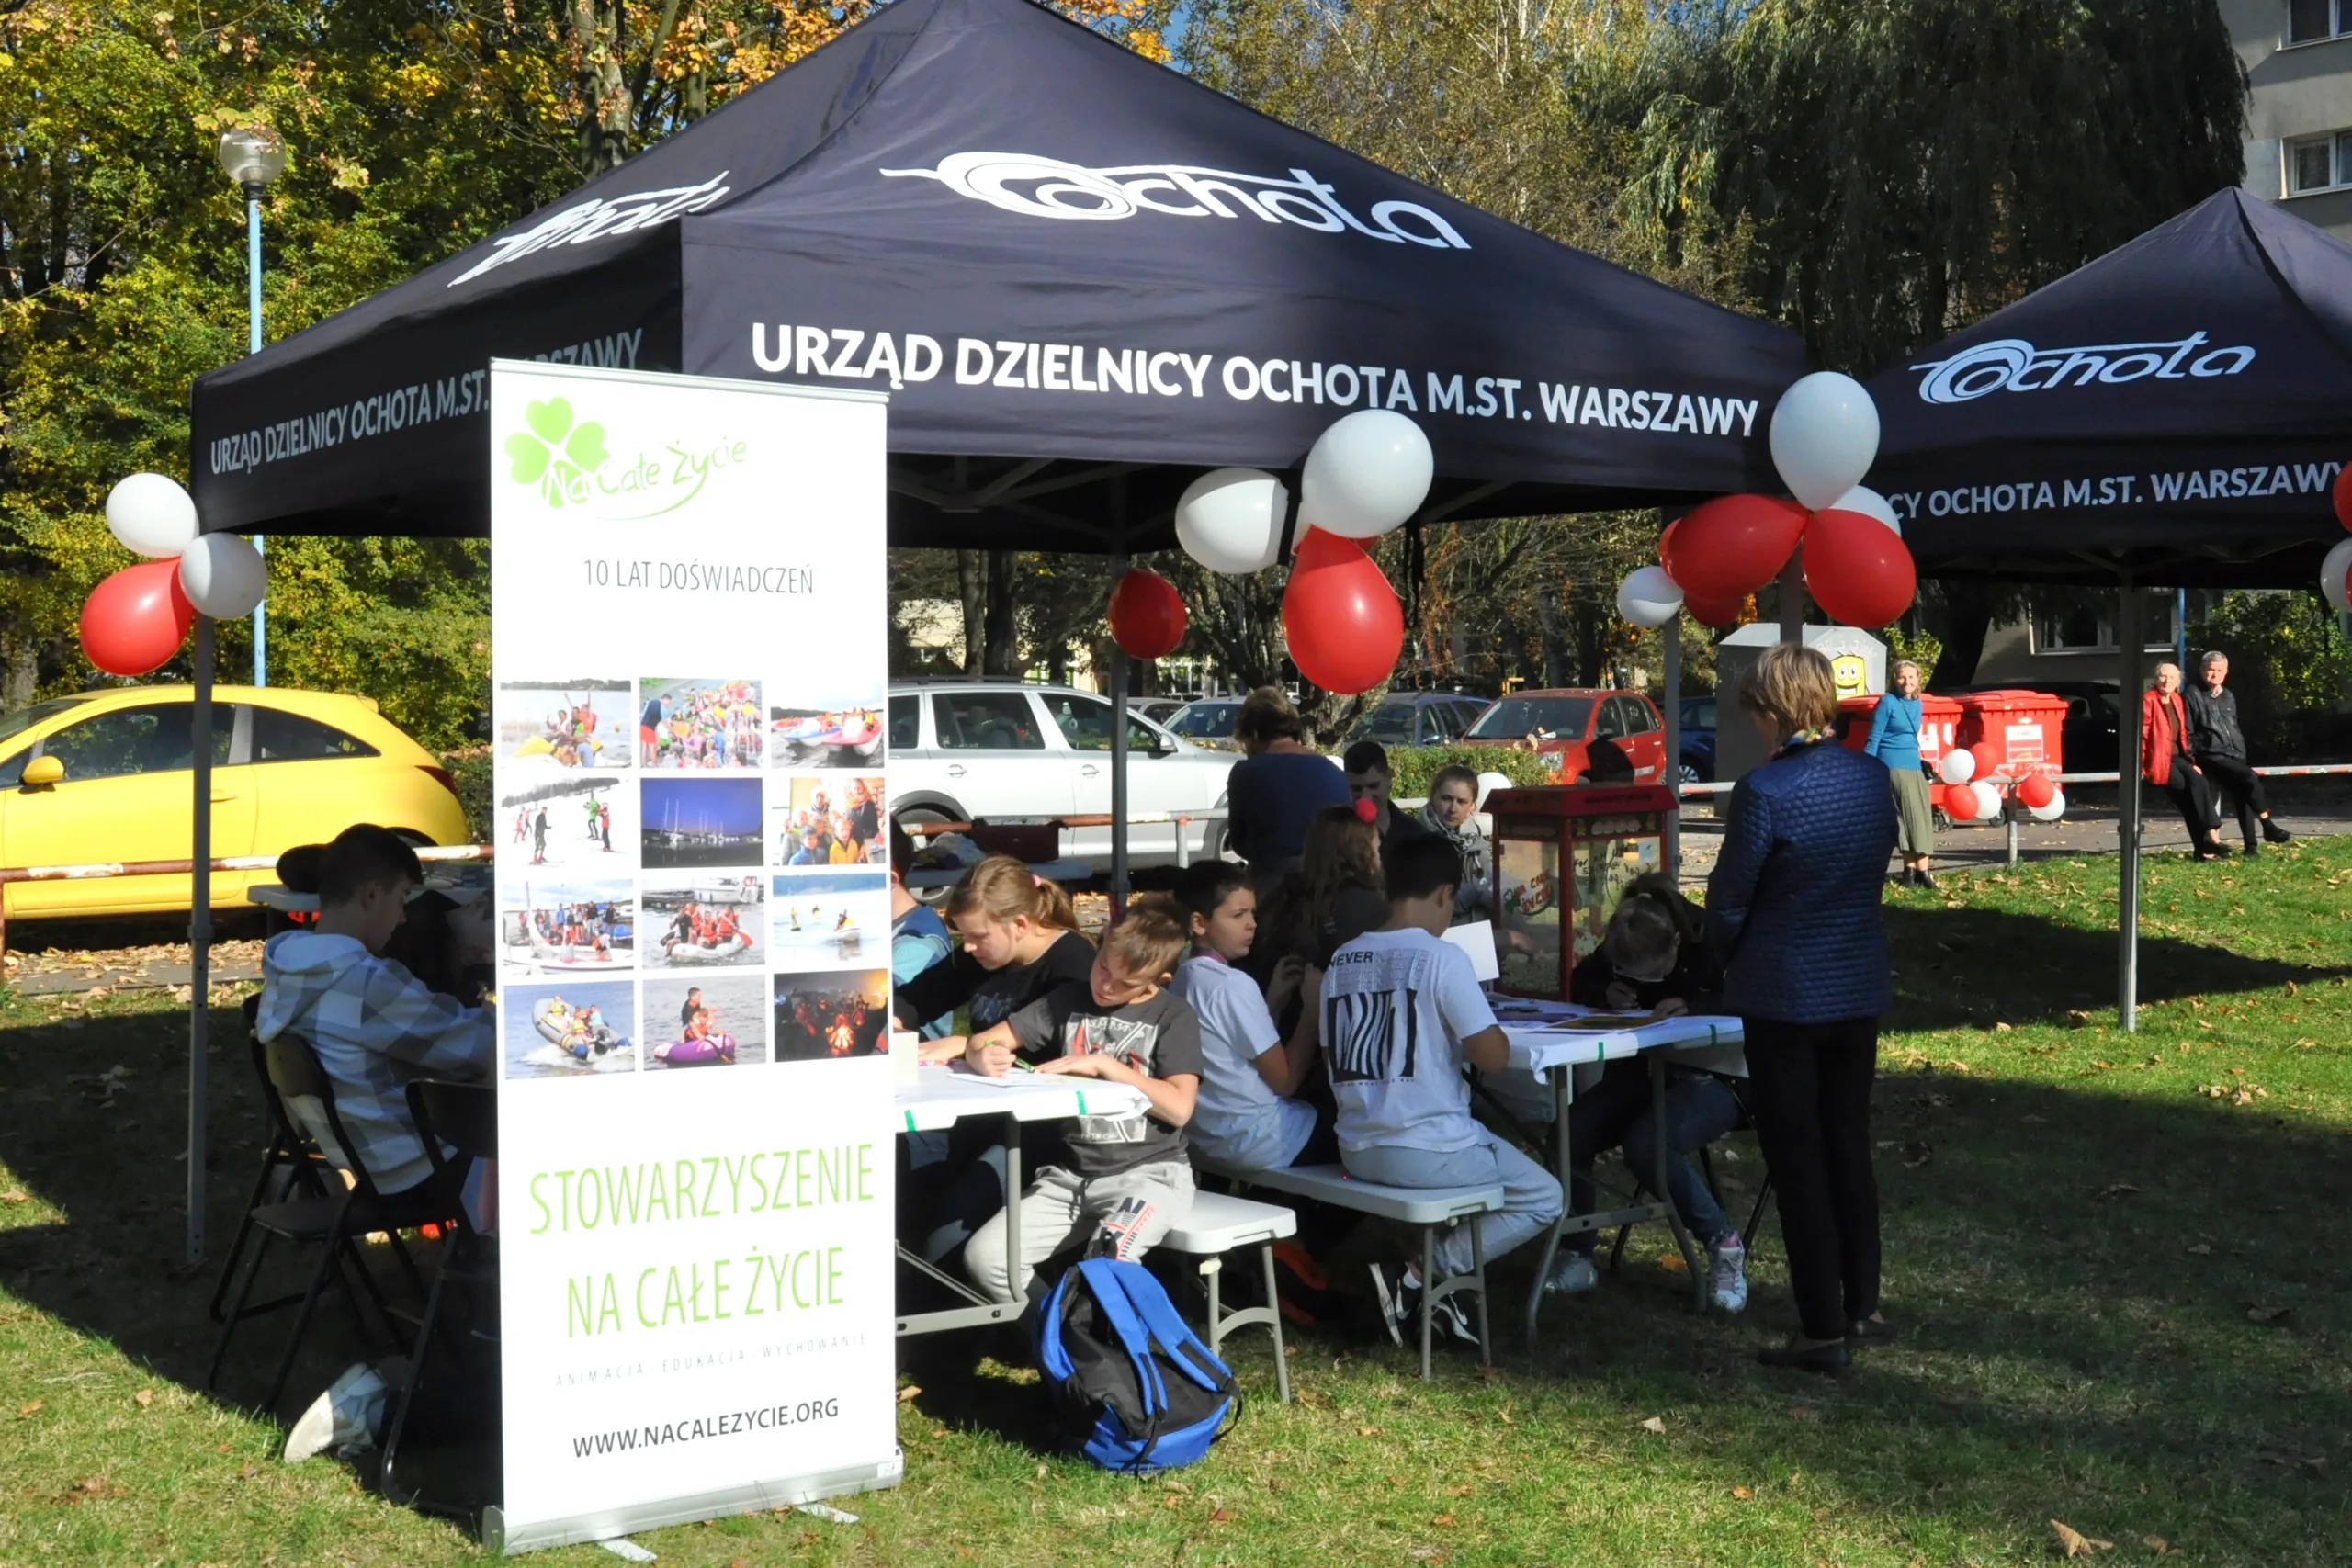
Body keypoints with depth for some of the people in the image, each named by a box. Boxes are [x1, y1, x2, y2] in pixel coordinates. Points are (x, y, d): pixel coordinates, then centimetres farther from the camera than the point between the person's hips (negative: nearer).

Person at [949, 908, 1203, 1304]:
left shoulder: (1174, 1016, 0)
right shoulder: (1070, 1001, 10)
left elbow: (1179, 1107, -11)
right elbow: (982, 1042, 10)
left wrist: (1103, 1065, -13)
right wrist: (984, 1056, -15)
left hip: (1148, 1172, -5)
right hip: (1072, 1174, 5)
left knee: (1105, 1266, -34)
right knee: (985, 1257, -17)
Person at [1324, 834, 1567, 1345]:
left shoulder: (1342, 960, 6)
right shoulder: (1441, 957, -14)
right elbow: (1493, 1056, -15)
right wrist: (1487, 1028, 6)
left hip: (1357, 1149, 7)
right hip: (1426, 1152, -7)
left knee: (1494, 1147, 33)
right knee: (1544, 1197, 15)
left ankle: (1428, 1279, 14)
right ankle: (1419, 1275, -1)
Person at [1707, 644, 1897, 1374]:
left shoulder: (1765, 791, -20)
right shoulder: (1873, 778, 0)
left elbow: (1728, 901, -12)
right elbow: (1874, 870, 10)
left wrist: (1728, 956, 8)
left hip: (1784, 998, -6)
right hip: (1860, 991, 6)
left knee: (1799, 1164, 3)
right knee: (1850, 1149, 18)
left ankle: (1823, 1333, 7)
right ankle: (1863, 1307, 27)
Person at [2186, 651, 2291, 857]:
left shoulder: (2228, 696, 20)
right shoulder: (2193, 695, -1)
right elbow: (2187, 731, -5)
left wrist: (2242, 753, 16)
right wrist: (2192, 760, -11)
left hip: (2234, 755, 7)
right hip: (2211, 755, -7)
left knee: (2243, 794, -5)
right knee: (2250, 778, -23)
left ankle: (2251, 845, -3)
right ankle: (2268, 827, -16)